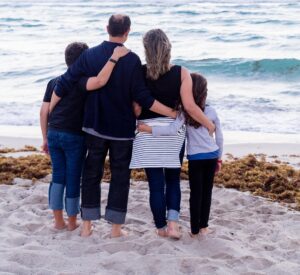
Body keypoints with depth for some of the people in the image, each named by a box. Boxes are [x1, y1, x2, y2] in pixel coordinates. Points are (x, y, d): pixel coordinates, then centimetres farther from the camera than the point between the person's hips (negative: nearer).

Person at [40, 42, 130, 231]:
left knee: (58, 176, 14)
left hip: (53, 134, 6)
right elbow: (100, 81, -34)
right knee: (73, 179, 6)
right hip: (74, 137, -5)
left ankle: (58, 221, 17)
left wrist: (45, 138, 15)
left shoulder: (54, 82, 9)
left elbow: (44, 111, 8)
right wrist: (114, 57, -28)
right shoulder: (81, 81, -11)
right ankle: (72, 222, 17)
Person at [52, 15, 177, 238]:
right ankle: (116, 228, 9)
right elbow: (142, 97, -15)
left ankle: (87, 225, 14)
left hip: (94, 127, 3)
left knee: (92, 173, 12)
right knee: (120, 177, 7)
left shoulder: (89, 56, -4)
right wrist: (172, 112, -9)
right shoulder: (132, 60, -12)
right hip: (122, 129, -2)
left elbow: (64, 85, -5)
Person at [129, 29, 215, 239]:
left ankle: (161, 227, 15)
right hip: (174, 131, 1)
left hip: (148, 131, -1)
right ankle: (173, 223, 0)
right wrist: (210, 125, 1)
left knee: (156, 183, 7)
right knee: (173, 180, 16)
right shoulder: (181, 73, -7)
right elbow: (190, 106, -10)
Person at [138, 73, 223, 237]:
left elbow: (173, 130, -25)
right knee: (207, 191, 11)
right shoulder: (211, 112, 0)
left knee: (195, 193, 4)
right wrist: (219, 157, 18)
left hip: (195, 158, -3)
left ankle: (194, 230, 7)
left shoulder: (185, 113, -10)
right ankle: (204, 226, 18)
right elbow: (219, 137, 6)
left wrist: (149, 129, -21)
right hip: (212, 156, 3)